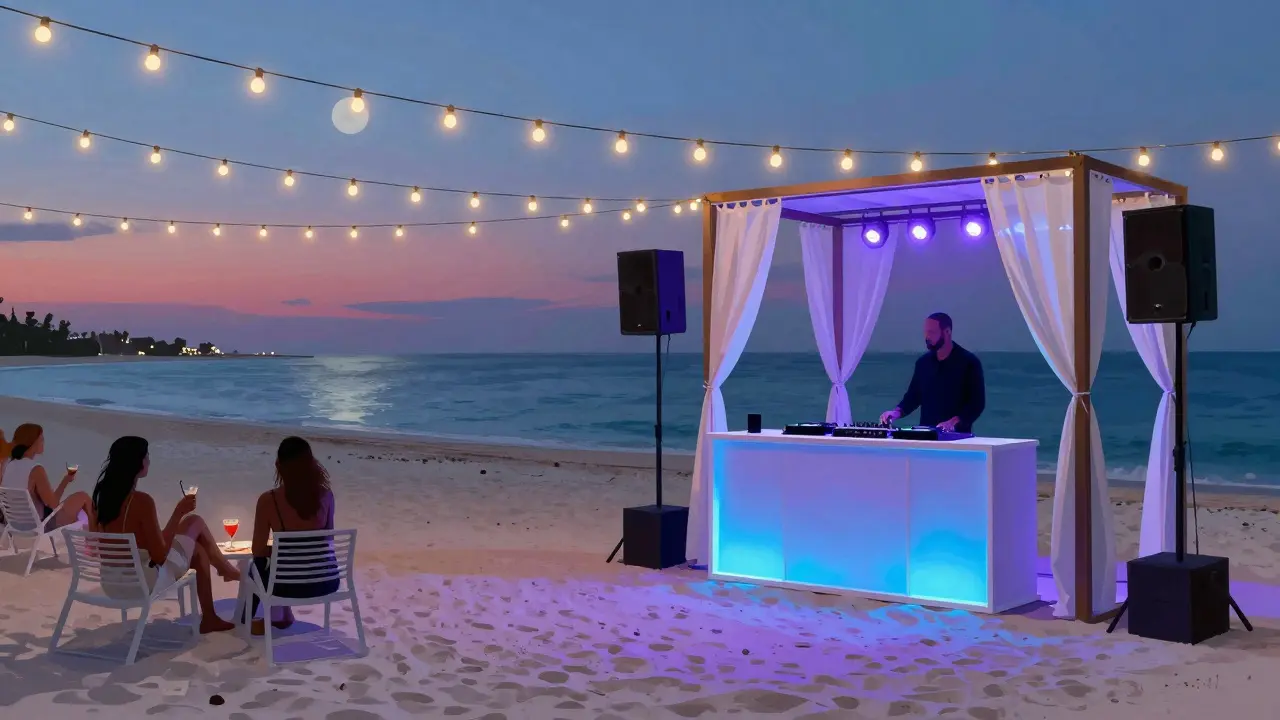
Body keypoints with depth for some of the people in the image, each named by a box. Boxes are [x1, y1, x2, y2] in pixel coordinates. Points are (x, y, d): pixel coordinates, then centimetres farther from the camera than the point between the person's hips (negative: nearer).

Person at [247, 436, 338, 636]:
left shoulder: (269, 500, -14)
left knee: (258, 564, 32)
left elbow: (258, 550, -5)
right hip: (327, 581, 3)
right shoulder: (326, 495, -5)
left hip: (292, 585, -3)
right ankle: (281, 616, 47)